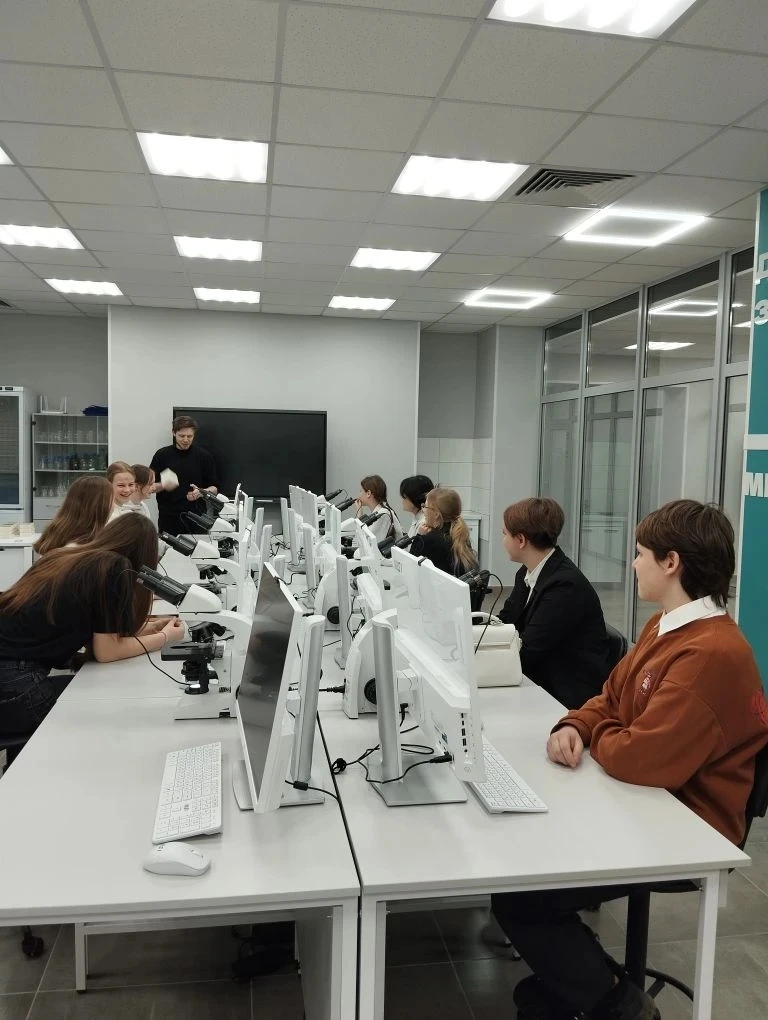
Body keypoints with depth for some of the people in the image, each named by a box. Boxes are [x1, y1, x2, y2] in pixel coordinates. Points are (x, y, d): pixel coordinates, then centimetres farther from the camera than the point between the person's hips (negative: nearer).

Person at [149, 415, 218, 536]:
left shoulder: (204, 456, 2)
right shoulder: (162, 455, 3)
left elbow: (214, 488, 5)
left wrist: (201, 492, -15)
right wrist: (163, 485, -14)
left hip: (196, 517, 0)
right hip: (168, 519, 0)